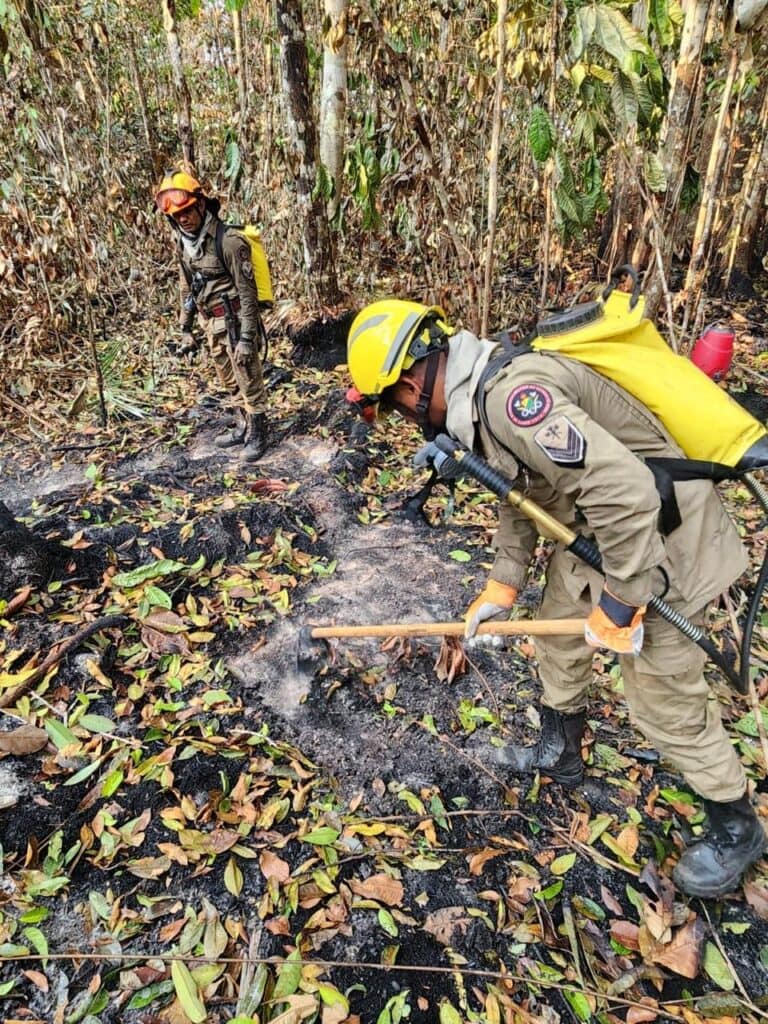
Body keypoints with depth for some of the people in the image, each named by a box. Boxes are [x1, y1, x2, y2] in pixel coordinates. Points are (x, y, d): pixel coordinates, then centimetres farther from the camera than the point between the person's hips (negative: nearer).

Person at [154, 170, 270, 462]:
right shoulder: (184, 244, 6)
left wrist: (247, 337, -22)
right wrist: (186, 331, 15)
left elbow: (247, 292, -19)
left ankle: (258, 434, 14)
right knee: (230, 382, 17)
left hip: (235, 322, -8)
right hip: (213, 324, 8)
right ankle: (243, 428, 31)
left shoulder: (229, 242, -19)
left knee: (249, 379, 2)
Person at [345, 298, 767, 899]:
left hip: (656, 539, -10)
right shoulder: (480, 395, 2)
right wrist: (503, 585, 12)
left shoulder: (511, 395, -30)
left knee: (665, 699, 2)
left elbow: (625, 490, -35)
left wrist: (619, 602, -24)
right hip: (592, 528, 10)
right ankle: (560, 753, 47)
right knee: (558, 634, 22)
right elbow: (521, 491, 14)